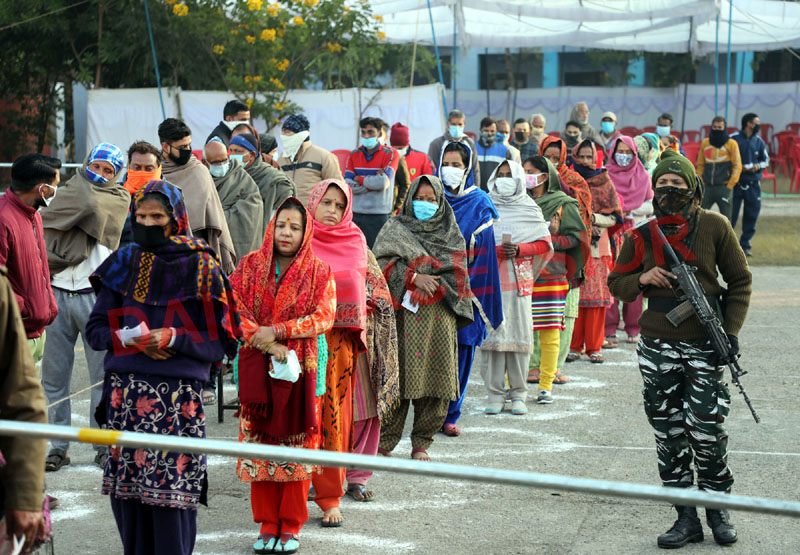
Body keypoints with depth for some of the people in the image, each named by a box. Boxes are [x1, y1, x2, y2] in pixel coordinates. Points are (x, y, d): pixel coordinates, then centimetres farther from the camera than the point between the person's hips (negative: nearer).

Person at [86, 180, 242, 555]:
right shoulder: (123, 265, 12)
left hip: (179, 396, -3)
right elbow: (95, 330, 12)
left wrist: (172, 338, -14)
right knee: (127, 490, 4)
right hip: (125, 393, 3)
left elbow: (219, 342, 0)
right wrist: (131, 339, -7)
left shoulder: (200, 267, 2)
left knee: (172, 492, -8)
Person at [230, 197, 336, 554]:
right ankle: (266, 525, 11)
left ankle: (291, 526, 9)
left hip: (300, 367, -1)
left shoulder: (318, 272, 2)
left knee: (297, 444, 0)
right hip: (257, 367, 1)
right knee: (258, 443, 2)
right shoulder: (252, 265, 6)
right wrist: (267, 345, -14)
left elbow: (324, 316, -8)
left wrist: (277, 330, -17)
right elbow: (235, 310, -1)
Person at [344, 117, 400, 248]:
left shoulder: (390, 154, -1)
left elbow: (384, 182, -14)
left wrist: (359, 179, -4)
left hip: (379, 215, -4)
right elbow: (347, 185, 0)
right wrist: (373, 183, -10)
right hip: (356, 213, 4)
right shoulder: (354, 155, 11)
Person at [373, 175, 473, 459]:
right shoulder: (395, 229, 12)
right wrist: (414, 278, -15)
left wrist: (430, 284, -8)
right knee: (397, 380, -8)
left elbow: (456, 273, 8)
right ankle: (384, 443, -3)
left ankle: (422, 443, 9)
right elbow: (384, 263, -2)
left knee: (435, 381, -1)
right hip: (403, 315, -2)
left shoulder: (451, 234, 18)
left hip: (438, 317, 2)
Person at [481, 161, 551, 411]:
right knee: (491, 333, -6)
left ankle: (518, 394, 5)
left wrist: (519, 249, -8)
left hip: (519, 280, 0)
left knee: (519, 334, -2)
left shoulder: (529, 209, 10)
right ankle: (495, 394, -1)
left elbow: (544, 244, 8)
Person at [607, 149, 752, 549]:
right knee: (669, 435, 4)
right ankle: (686, 517, 12)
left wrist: (731, 331, -6)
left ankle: (717, 509, 15)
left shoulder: (714, 226, -2)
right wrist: (642, 279, -10)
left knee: (707, 429, -4)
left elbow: (740, 281, 4)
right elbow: (617, 283, 12)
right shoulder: (643, 233, 5)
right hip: (658, 346, 3)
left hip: (704, 346, -3)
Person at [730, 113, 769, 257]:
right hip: (735, 184, -4)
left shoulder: (759, 142, 7)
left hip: (753, 184, 4)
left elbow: (766, 161, 14)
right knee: (731, 214, -3)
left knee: (751, 215, 5)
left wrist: (758, 166, -7)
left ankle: (745, 244, 17)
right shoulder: (733, 139, -5)